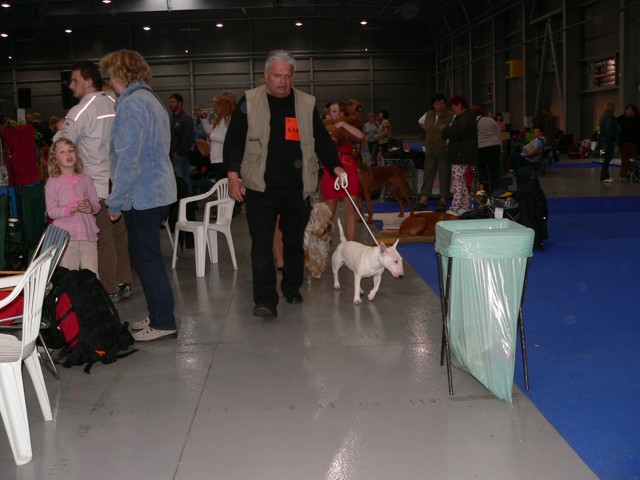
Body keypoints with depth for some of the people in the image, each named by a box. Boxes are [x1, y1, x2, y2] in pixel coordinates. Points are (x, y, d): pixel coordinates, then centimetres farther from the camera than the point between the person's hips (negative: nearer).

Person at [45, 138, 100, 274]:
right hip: (66, 236, -2)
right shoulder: (52, 182, 2)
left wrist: (90, 207, -14)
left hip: (88, 234, 2)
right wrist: (74, 209, -17)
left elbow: (96, 204, 10)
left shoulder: (86, 179, 10)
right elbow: (51, 211, -4)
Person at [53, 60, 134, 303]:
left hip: (96, 185, -7)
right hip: (118, 181, 7)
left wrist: (61, 128, 8)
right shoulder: (115, 105, 6)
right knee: (120, 233, 12)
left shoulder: (81, 111, -14)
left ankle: (110, 290, 5)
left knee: (103, 239, -1)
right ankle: (124, 283, 20)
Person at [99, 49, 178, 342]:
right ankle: (159, 316, 25)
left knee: (147, 258, -1)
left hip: (142, 196, -10)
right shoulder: (151, 100, 15)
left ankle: (163, 324, 7)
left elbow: (128, 159, -21)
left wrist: (116, 201, -15)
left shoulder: (131, 104, -15)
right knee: (146, 255, 17)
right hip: (159, 192, 10)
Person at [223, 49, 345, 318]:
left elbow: (322, 141, 10)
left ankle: (292, 289, 30)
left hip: (296, 188, 3)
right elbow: (234, 141, 1)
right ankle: (265, 301, -5)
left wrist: (335, 166, -3)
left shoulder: (306, 104, 7)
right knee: (262, 243, -7)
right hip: (260, 188, -2)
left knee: (294, 242, 13)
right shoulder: (249, 102, 1)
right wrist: (233, 174, -8)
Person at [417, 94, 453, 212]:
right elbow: (420, 122, 28)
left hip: (444, 152, -5)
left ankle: (442, 201, 9)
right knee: (428, 175, 7)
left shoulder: (450, 116, -8)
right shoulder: (428, 115, 9)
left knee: (444, 176, 1)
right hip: (430, 151, 5)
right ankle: (423, 201, 11)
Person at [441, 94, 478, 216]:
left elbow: (458, 132, -25)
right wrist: (447, 131, 5)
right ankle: (466, 206, 21)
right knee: (461, 181, 15)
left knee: (457, 181, -11)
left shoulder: (467, 116, -14)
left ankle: (454, 209, -11)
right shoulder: (462, 116, 19)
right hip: (459, 154, 11)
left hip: (461, 155, -11)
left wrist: (445, 130, -11)